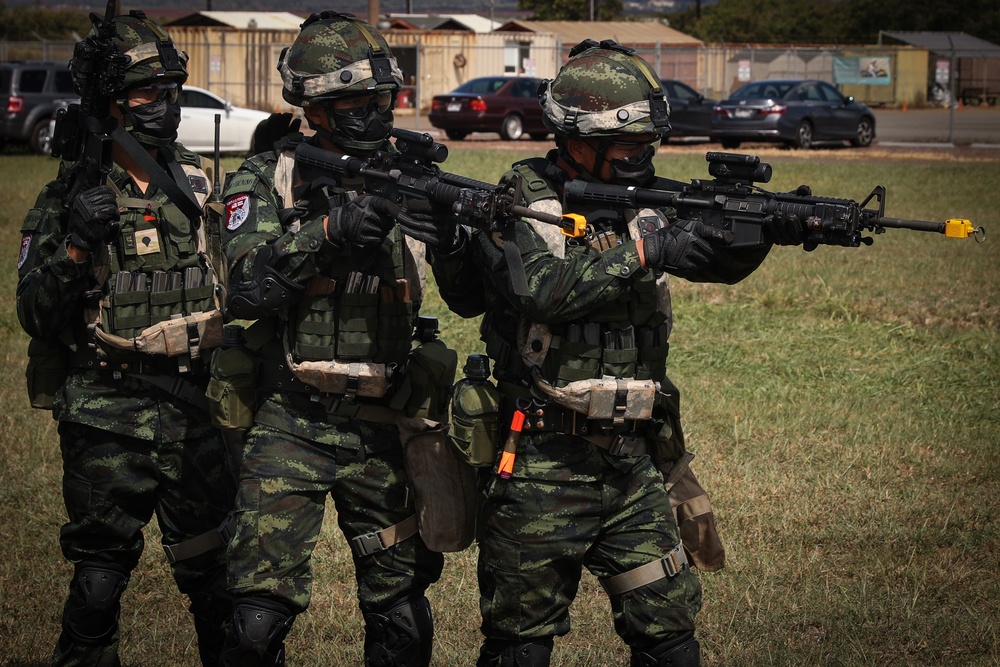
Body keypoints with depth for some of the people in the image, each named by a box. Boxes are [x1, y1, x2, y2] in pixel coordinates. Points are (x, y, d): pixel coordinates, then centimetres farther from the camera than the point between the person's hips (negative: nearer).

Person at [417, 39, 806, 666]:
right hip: (542, 467, -5)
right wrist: (646, 250, -26)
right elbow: (540, 286, -25)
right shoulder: (522, 199, -8)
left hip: (633, 465, 5)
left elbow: (723, 260, 2)